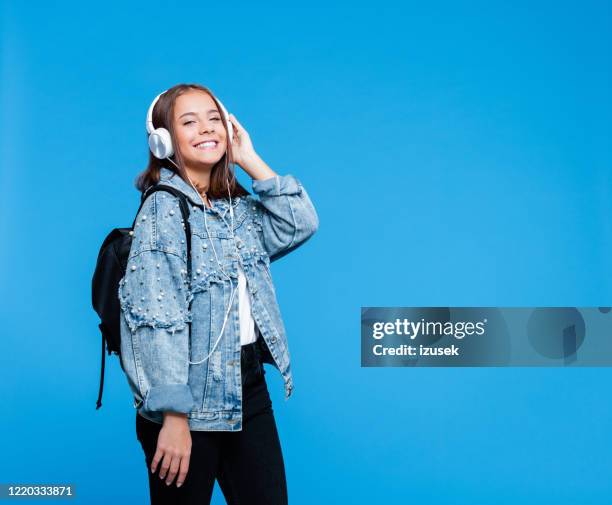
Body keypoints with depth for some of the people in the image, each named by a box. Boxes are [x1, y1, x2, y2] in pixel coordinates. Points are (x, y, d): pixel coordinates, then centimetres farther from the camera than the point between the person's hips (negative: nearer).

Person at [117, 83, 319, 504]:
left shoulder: (239, 207, 11)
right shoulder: (163, 207, -11)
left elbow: (302, 224, 1)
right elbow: (155, 317, -17)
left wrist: (250, 160, 1)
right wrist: (172, 415, -23)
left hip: (248, 384, 7)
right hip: (190, 394, -6)